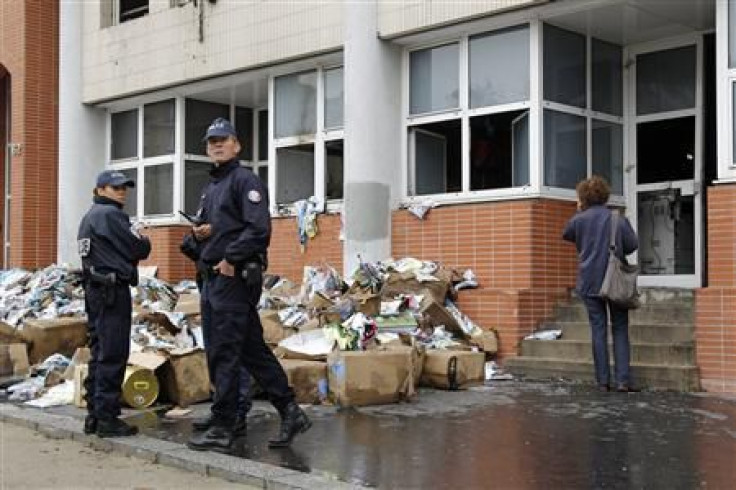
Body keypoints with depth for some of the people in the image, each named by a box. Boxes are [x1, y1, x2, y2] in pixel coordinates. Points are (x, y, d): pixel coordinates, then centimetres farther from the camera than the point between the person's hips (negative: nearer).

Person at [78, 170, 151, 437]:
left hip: (94, 289, 10)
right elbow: (138, 250, -13)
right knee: (113, 355, -7)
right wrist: (144, 240, 9)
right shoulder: (110, 214, -12)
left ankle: (94, 415, 17)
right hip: (113, 290, -10)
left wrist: (136, 241, 8)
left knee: (99, 354, 13)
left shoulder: (90, 216, 19)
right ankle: (107, 418, -5)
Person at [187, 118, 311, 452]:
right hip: (213, 276, 9)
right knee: (253, 350, 10)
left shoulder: (244, 181, -7)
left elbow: (259, 229, -18)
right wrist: (201, 233, 7)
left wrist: (231, 259, -17)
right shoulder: (211, 187, 21)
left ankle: (221, 428, 0)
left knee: (224, 353, -7)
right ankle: (290, 414, 15)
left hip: (235, 277, -9)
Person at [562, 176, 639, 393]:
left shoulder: (579, 220, -2)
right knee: (620, 330, 6)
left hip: (590, 282, 1)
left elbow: (566, 235, 17)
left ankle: (603, 381, 5)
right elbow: (632, 244, -3)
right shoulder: (618, 219, -3)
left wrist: (579, 212, 18)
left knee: (598, 330, 6)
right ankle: (623, 380, -1)